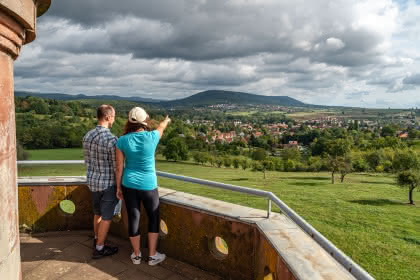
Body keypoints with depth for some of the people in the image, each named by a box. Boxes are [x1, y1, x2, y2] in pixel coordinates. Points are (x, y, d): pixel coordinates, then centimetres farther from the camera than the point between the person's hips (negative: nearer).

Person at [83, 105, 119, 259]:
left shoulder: (87, 136, -1)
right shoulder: (111, 139, -24)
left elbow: (87, 160, 10)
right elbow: (117, 167, -19)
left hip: (92, 181, 7)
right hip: (108, 183, -7)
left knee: (98, 213, 24)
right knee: (106, 217, 8)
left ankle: (97, 239, 42)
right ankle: (99, 249, 21)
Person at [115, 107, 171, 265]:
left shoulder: (122, 140, -9)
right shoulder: (152, 137, -15)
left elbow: (119, 167, -5)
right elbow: (161, 127, 10)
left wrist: (118, 187, 7)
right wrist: (166, 120, 33)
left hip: (129, 185, 3)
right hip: (148, 186, -2)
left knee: (133, 219, 14)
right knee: (154, 218, 16)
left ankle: (136, 255, 30)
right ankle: (152, 256, 22)